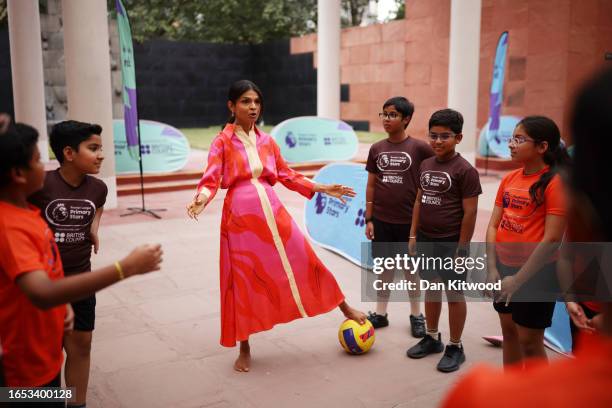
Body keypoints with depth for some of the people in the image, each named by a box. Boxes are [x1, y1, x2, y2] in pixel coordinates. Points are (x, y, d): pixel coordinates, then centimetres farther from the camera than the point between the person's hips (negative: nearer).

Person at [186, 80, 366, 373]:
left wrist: (323, 188, 15)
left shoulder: (267, 141, 11)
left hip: (272, 212, 3)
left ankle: (346, 309, 26)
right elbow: (211, 179, -11)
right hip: (240, 217, -3)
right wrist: (201, 199, -34)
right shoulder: (222, 142, -2)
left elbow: (286, 175, 18)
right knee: (243, 280, 5)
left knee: (305, 261, 6)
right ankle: (244, 350, 22)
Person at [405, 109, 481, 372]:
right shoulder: (425, 165, 7)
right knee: (431, 289, 17)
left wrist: (461, 249, -14)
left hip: (450, 243, -6)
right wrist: (413, 235, 11)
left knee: (454, 294, 6)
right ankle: (432, 338, 34)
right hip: (425, 240, 6)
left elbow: (469, 212, -13)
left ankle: (455, 348, 20)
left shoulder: (465, 170, -12)